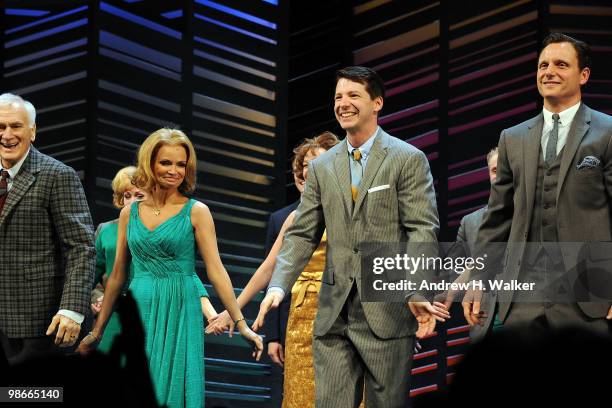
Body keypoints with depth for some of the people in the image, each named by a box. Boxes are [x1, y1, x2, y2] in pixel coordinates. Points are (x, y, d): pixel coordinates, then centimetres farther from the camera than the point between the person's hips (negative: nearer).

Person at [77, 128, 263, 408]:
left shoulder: (196, 212, 0)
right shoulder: (130, 212, 9)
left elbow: (216, 270, -4)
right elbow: (118, 275, 14)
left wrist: (241, 324, -11)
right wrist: (97, 332, 14)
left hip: (179, 314, -3)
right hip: (139, 314, 3)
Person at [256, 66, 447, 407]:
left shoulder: (409, 159, -1)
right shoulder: (322, 167, 13)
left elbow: (423, 229, -9)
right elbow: (302, 234, 11)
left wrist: (418, 292, -23)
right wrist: (278, 286, -5)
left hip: (388, 311, -4)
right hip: (334, 314, 4)